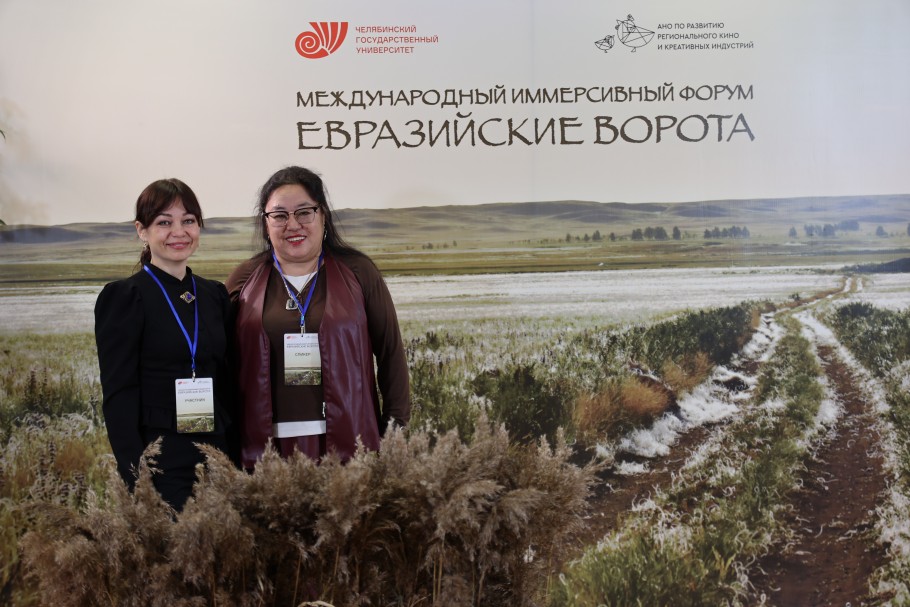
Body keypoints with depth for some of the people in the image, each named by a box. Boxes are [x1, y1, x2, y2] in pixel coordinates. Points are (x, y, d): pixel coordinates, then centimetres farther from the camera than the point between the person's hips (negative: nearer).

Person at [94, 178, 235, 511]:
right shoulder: (123, 297, -5)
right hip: (161, 465, -5)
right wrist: (135, 477, -16)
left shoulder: (215, 294, 11)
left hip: (217, 457, 5)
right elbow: (118, 394, -9)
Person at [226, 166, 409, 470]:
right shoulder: (245, 279, 7)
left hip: (348, 441, 0)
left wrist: (396, 430, 2)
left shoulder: (358, 271, 5)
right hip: (266, 445, 1)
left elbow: (391, 355, 5)